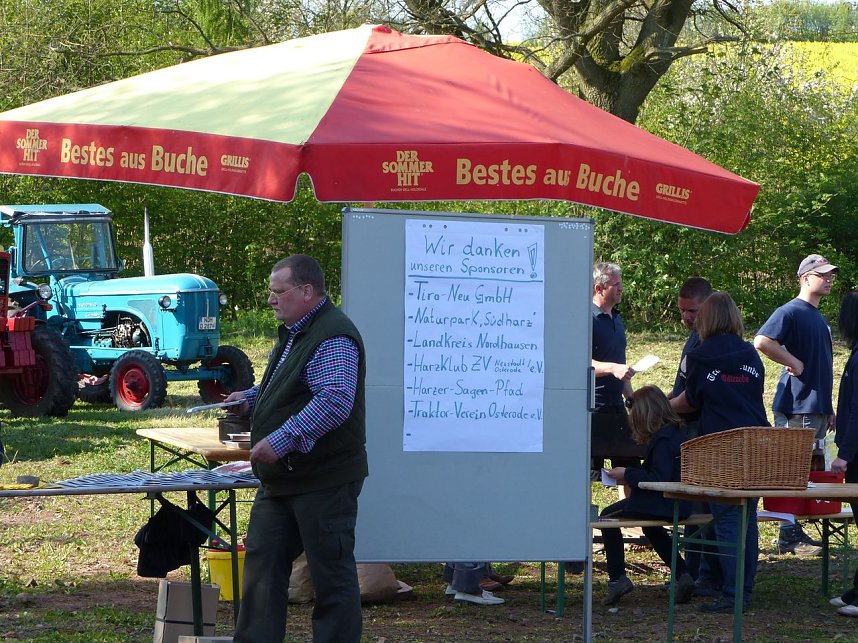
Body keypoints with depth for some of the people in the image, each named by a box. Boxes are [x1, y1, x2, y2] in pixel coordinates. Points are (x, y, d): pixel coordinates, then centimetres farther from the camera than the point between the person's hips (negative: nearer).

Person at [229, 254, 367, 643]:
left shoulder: (333, 338, -18)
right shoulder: (293, 333, 15)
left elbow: (333, 401, -30)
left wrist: (280, 440, -31)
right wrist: (250, 398, 12)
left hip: (323, 480, -10)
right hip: (280, 479, 11)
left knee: (332, 573, -2)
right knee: (262, 563, 10)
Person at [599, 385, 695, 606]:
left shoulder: (662, 440, -20)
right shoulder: (677, 433, 10)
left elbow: (659, 478, -26)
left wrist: (628, 474, -15)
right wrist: (632, 475, 16)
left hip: (662, 504, -10)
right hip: (679, 505, 10)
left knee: (608, 516, 7)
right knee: (651, 527, 39)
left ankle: (617, 578, 4)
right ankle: (683, 575, 25)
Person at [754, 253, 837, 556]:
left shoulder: (819, 318, 19)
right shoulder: (791, 312, -10)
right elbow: (762, 341, -25)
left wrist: (828, 408, 24)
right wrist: (794, 363, -18)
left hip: (816, 406, 9)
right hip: (796, 407, -9)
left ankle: (796, 532, 16)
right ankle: (790, 536, -5)